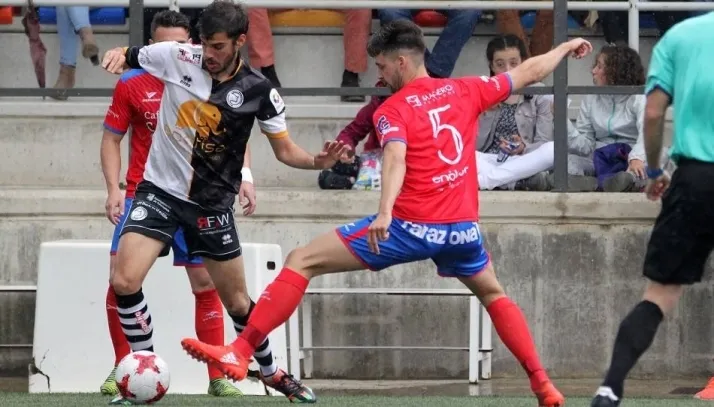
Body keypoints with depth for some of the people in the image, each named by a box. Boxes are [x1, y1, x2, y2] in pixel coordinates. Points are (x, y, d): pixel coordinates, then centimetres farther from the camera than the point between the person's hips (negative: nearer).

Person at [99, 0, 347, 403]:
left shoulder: (258, 91, -10)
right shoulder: (177, 57, -9)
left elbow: (285, 148, -1)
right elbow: (126, 58, 5)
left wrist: (317, 161, -22)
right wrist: (118, 56, -20)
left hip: (212, 205, 0)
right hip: (160, 190, 0)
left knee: (237, 300, 10)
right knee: (124, 281, -18)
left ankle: (269, 370, 36)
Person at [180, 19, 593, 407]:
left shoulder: (393, 110, -3)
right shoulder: (466, 90, 11)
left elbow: (396, 158, -22)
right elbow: (529, 72, 22)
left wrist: (385, 211, -37)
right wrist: (567, 47, 40)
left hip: (409, 226, -5)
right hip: (462, 229, 5)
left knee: (301, 262, 0)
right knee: (493, 294, 34)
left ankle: (239, 353, -9)